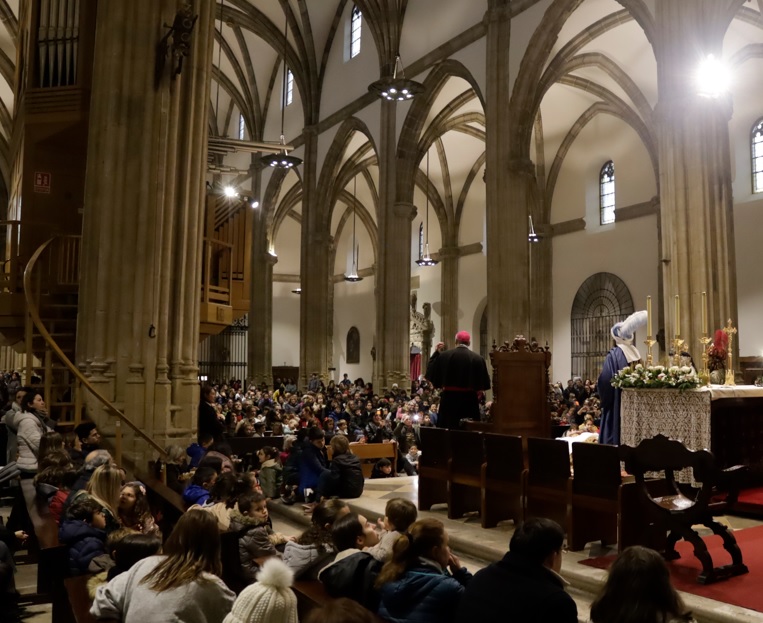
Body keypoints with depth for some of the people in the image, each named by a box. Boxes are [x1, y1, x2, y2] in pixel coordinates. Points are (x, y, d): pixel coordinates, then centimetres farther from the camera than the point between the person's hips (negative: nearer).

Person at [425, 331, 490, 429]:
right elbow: (484, 382, -5)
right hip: (469, 400, 0)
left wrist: (436, 352, 13)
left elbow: (431, 373, 6)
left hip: (449, 399, 0)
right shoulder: (477, 359, -6)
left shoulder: (444, 355, -6)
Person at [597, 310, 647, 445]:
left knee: (616, 432, -1)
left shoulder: (614, 355, -14)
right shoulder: (636, 353, 5)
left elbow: (605, 380, -18)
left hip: (618, 403, -6)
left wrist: (604, 399, -2)